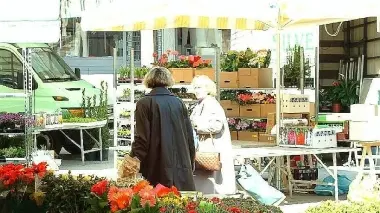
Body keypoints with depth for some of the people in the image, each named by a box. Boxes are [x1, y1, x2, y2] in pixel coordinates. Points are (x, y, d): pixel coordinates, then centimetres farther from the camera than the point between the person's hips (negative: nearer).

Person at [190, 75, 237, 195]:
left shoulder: (211, 104, -12)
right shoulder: (201, 105, 17)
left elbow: (216, 125, -24)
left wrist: (197, 126, -16)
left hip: (213, 152, -10)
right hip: (206, 151, 10)